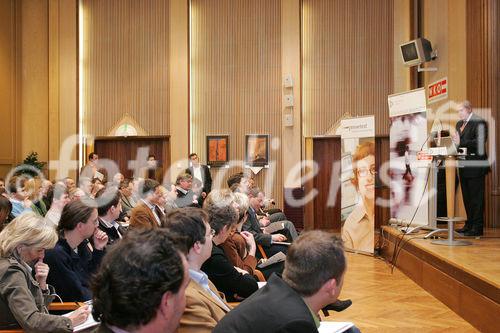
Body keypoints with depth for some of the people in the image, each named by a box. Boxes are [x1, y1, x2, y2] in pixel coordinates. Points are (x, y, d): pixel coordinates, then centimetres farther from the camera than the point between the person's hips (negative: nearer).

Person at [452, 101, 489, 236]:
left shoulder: (479, 122, -11)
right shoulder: (459, 124, 16)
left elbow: (479, 142, -21)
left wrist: (461, 142, -26)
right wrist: (454, 142, -2)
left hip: (475, 166, -9)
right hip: (464, 165, 9)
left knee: (476, 198, -3)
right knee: (467, 197, 14)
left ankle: (477, 227, 1)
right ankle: (469, 224, 24)